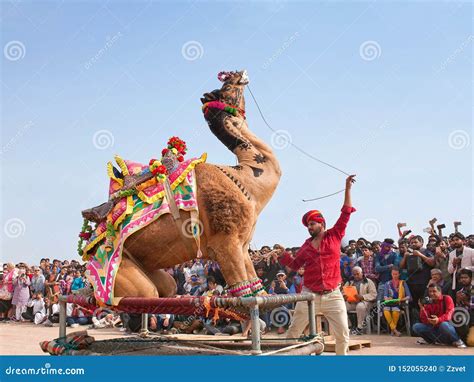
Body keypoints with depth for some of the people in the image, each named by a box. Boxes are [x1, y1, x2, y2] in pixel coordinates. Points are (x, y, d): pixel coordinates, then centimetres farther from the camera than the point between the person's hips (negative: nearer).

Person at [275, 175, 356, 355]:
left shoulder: (334, 236, 2)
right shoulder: (306, 245, 8)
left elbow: (345, 214, 0)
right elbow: (295, 264, 14)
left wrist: (347, 189, -4)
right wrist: (284, 255, -4)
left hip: (333, 295, -2)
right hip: (309, 294, 2)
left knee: (343, 333, 1)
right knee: (293, 331, 5)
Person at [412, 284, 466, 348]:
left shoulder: (447, 299, -7)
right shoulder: (428, 303, 3)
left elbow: (449, 314, -22)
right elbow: (425, 321, -5)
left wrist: (439, 320, -41)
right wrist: (422, 308, -20)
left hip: (448, 326, -4)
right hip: (434, 328, 4)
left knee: (444, 324, -39)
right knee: (416, 327, -15)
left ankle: (457, 341, -14)